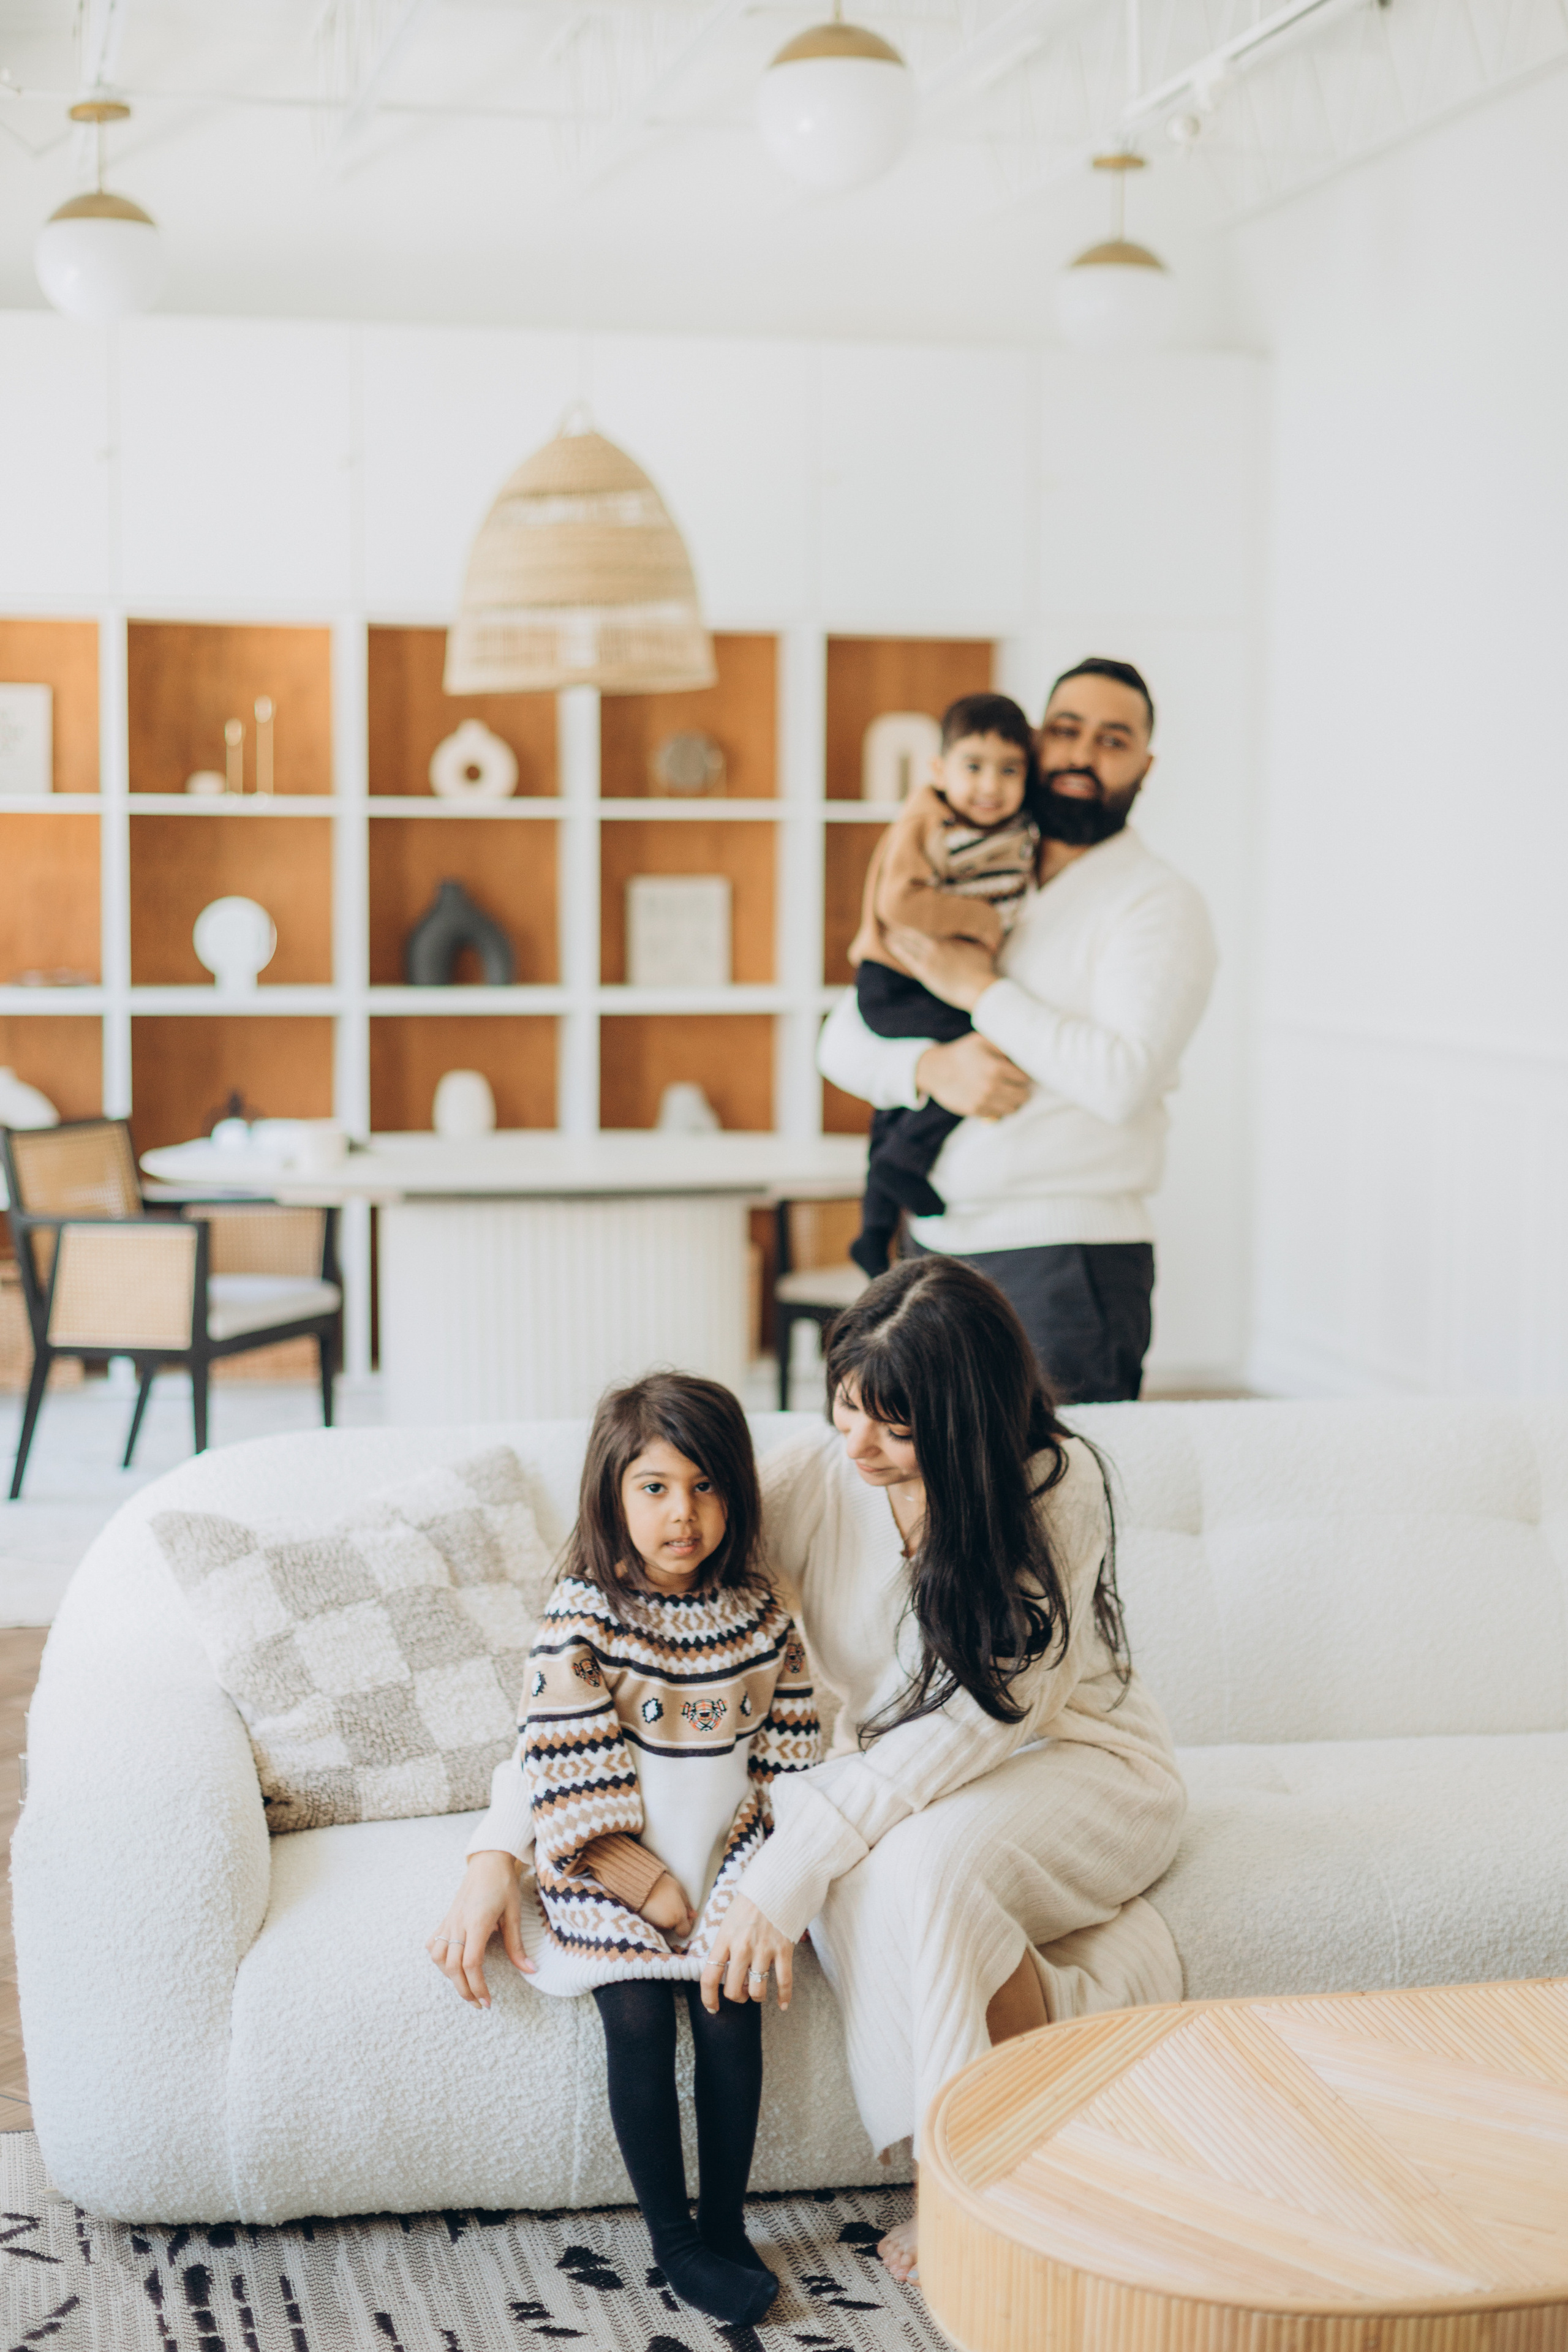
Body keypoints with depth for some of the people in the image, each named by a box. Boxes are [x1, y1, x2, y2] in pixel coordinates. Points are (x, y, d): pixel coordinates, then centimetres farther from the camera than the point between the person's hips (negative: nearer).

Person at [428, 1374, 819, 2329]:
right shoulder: (583, 1615, -8)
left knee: (730, 2008, -16)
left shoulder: (762, 1614, 3)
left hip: (725, 1855, 3)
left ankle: (726, 2225, 1)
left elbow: (791, 1754, 9)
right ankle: (672, 2238, -3)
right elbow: (570, 1776, -11)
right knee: (640, 2019, -18)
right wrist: (654, 1891, -14)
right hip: (610, 1865, -2)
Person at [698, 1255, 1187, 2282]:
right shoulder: (810, 1482, -13)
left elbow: (981, 1720, -28)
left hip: (1080, 1765, -3)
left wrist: (786, 1873, -37)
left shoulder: (1055, 1487, -21)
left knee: (919, 1860, -34)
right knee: (852, 1871, -33)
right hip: (901, 1783, 3)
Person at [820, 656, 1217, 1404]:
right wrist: (932, 1067, -11)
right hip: (932, 1244, 6)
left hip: (1065, 1257, -6)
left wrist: (983, 992, -13)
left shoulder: (1159, 905, -4)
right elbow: (843, 1040, 11)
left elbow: (1125, 1080, -20)